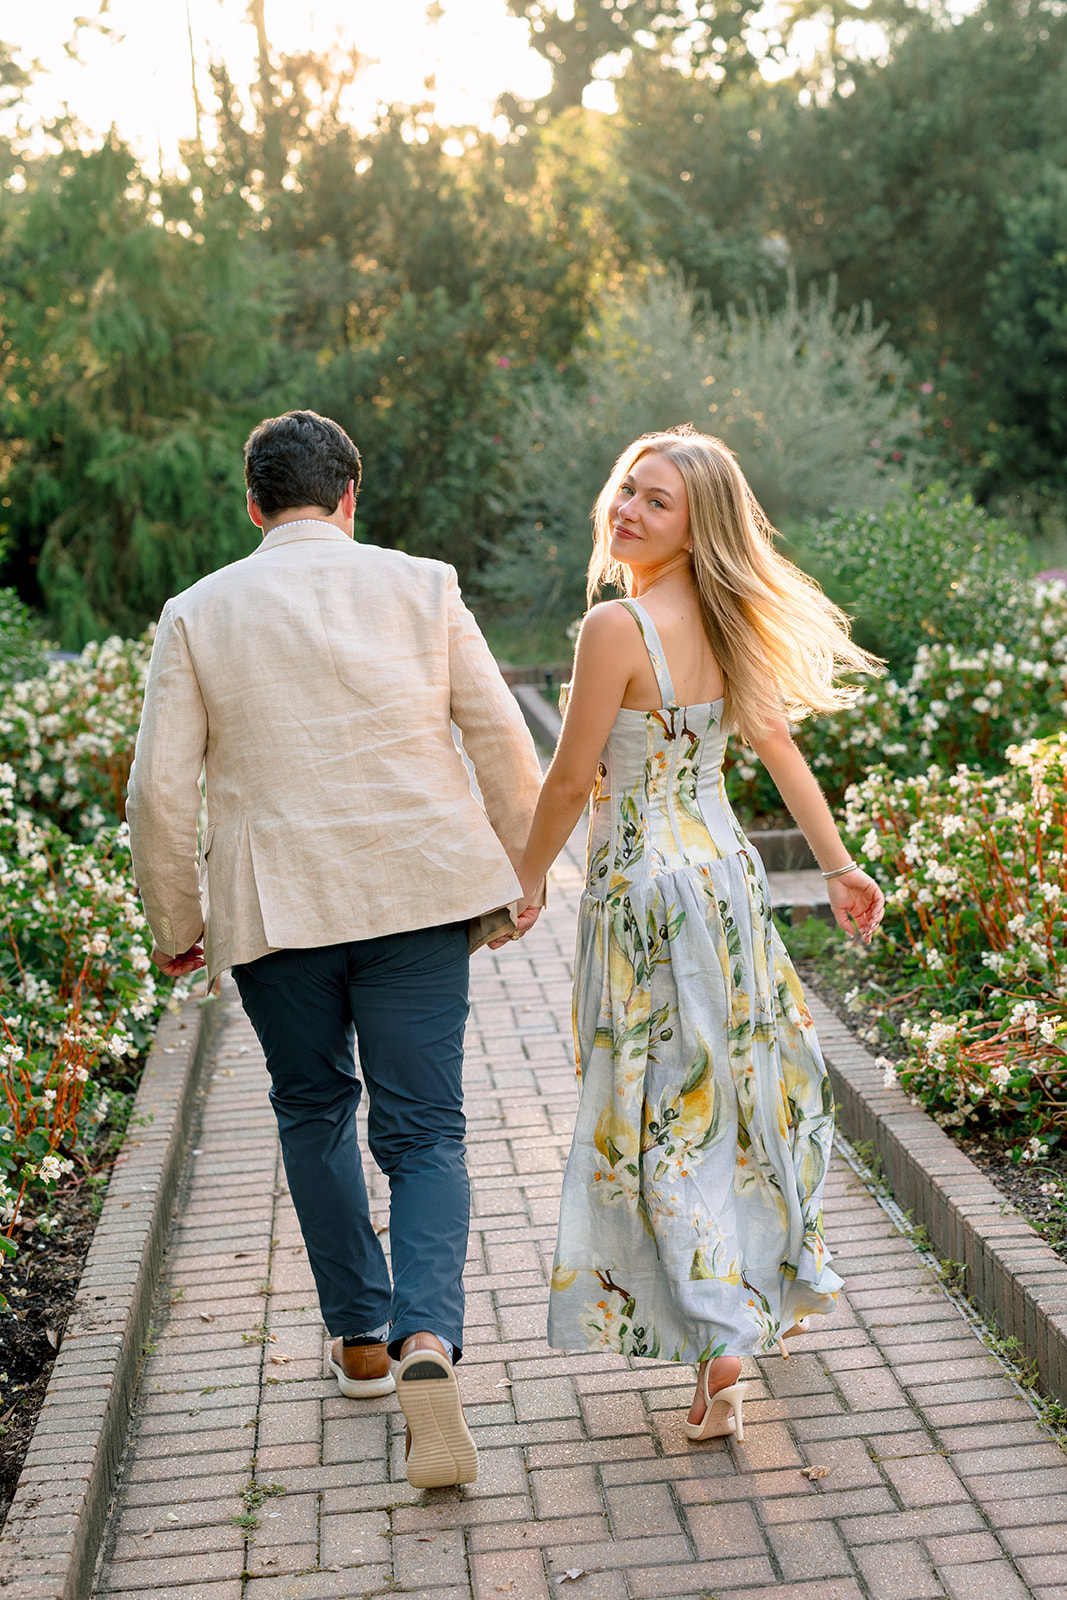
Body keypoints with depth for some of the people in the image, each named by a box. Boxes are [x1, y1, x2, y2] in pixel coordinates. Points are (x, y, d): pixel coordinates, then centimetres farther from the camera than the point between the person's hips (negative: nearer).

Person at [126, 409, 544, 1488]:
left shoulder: (197, 614, 1)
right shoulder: (420, 587, 1)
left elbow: (160, 791, -1)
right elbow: (505, 746, 1)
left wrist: (175, 924, 10)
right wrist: (518, 878, 11)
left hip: (274, 908, 1)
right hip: (420, 893, 0)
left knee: (314, 1113, 20)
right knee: (424, 1132, 5)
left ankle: (361, 1339, 31)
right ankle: (427, 1341, -15)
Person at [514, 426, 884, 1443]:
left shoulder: (616, 627, -19)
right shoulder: (726, 622, 3)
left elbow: (571, 780, -14)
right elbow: (780, 747, 8)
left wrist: (523, 884, 1)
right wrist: (837, 866, 15)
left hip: (645, 885, -8)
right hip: (727, 872, 8)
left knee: (663, 1117, 3)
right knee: (739, 1082, 22)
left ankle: (721, 1349, 5)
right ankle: (778, 1292, 41)